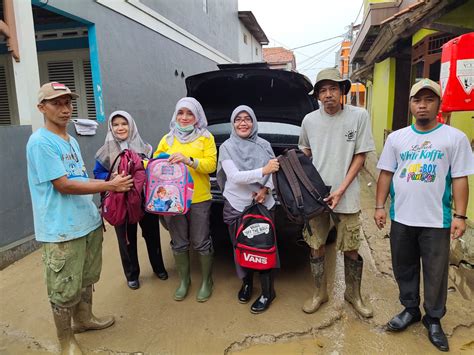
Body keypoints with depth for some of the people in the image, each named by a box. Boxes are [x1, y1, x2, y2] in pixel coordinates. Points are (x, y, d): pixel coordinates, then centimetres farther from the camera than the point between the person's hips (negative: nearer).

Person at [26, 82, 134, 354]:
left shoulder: (71, 141, 12)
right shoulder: (40, 142, -15)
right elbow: (63, 185, -20)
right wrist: (109, 185, -18)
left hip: (88, 222, 9)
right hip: (62, 229, -8)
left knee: (86, 279, 23)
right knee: (65, 290, 6)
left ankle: (84, 319, 43)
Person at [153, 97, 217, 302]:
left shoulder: (206, 138, 2)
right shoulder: (167, 139, 12)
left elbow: (211, 164, -10)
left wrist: (188, 160, -24)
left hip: (199, 199, -3)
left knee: (201, 243, 5)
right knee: (179, 244, 14)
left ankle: (207, 282, 25)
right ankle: (184, 281, 33)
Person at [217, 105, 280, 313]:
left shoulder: (264, 145, 3)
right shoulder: (227, 147, -2)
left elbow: (274, 173, 7)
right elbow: (234, 176, -14)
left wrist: (265, 189, -13)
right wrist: (263, 171, -22)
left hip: (264, 205, 1)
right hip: (236, 207, 0)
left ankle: (267, 292, 18)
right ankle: (246, 283, 36)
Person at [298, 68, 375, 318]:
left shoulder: (359, 116, -7)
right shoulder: (309, 120, 1)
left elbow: (360, 156, -5)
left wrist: (341, 190, -12)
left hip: (346, 196, -2)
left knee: (351, 249, 9)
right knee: (316, 246, 11)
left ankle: (353, 294, 33)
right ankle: (320, 293, 31)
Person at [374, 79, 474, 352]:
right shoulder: (396, 137, 5)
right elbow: (386, 174, 6)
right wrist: (380, 206, 1)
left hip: (437, 221, -2)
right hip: (401, 218, 3)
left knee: (436, 273, 10)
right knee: (404, 269, 15)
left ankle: (434, 319, 31)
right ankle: (410, 310, 36)